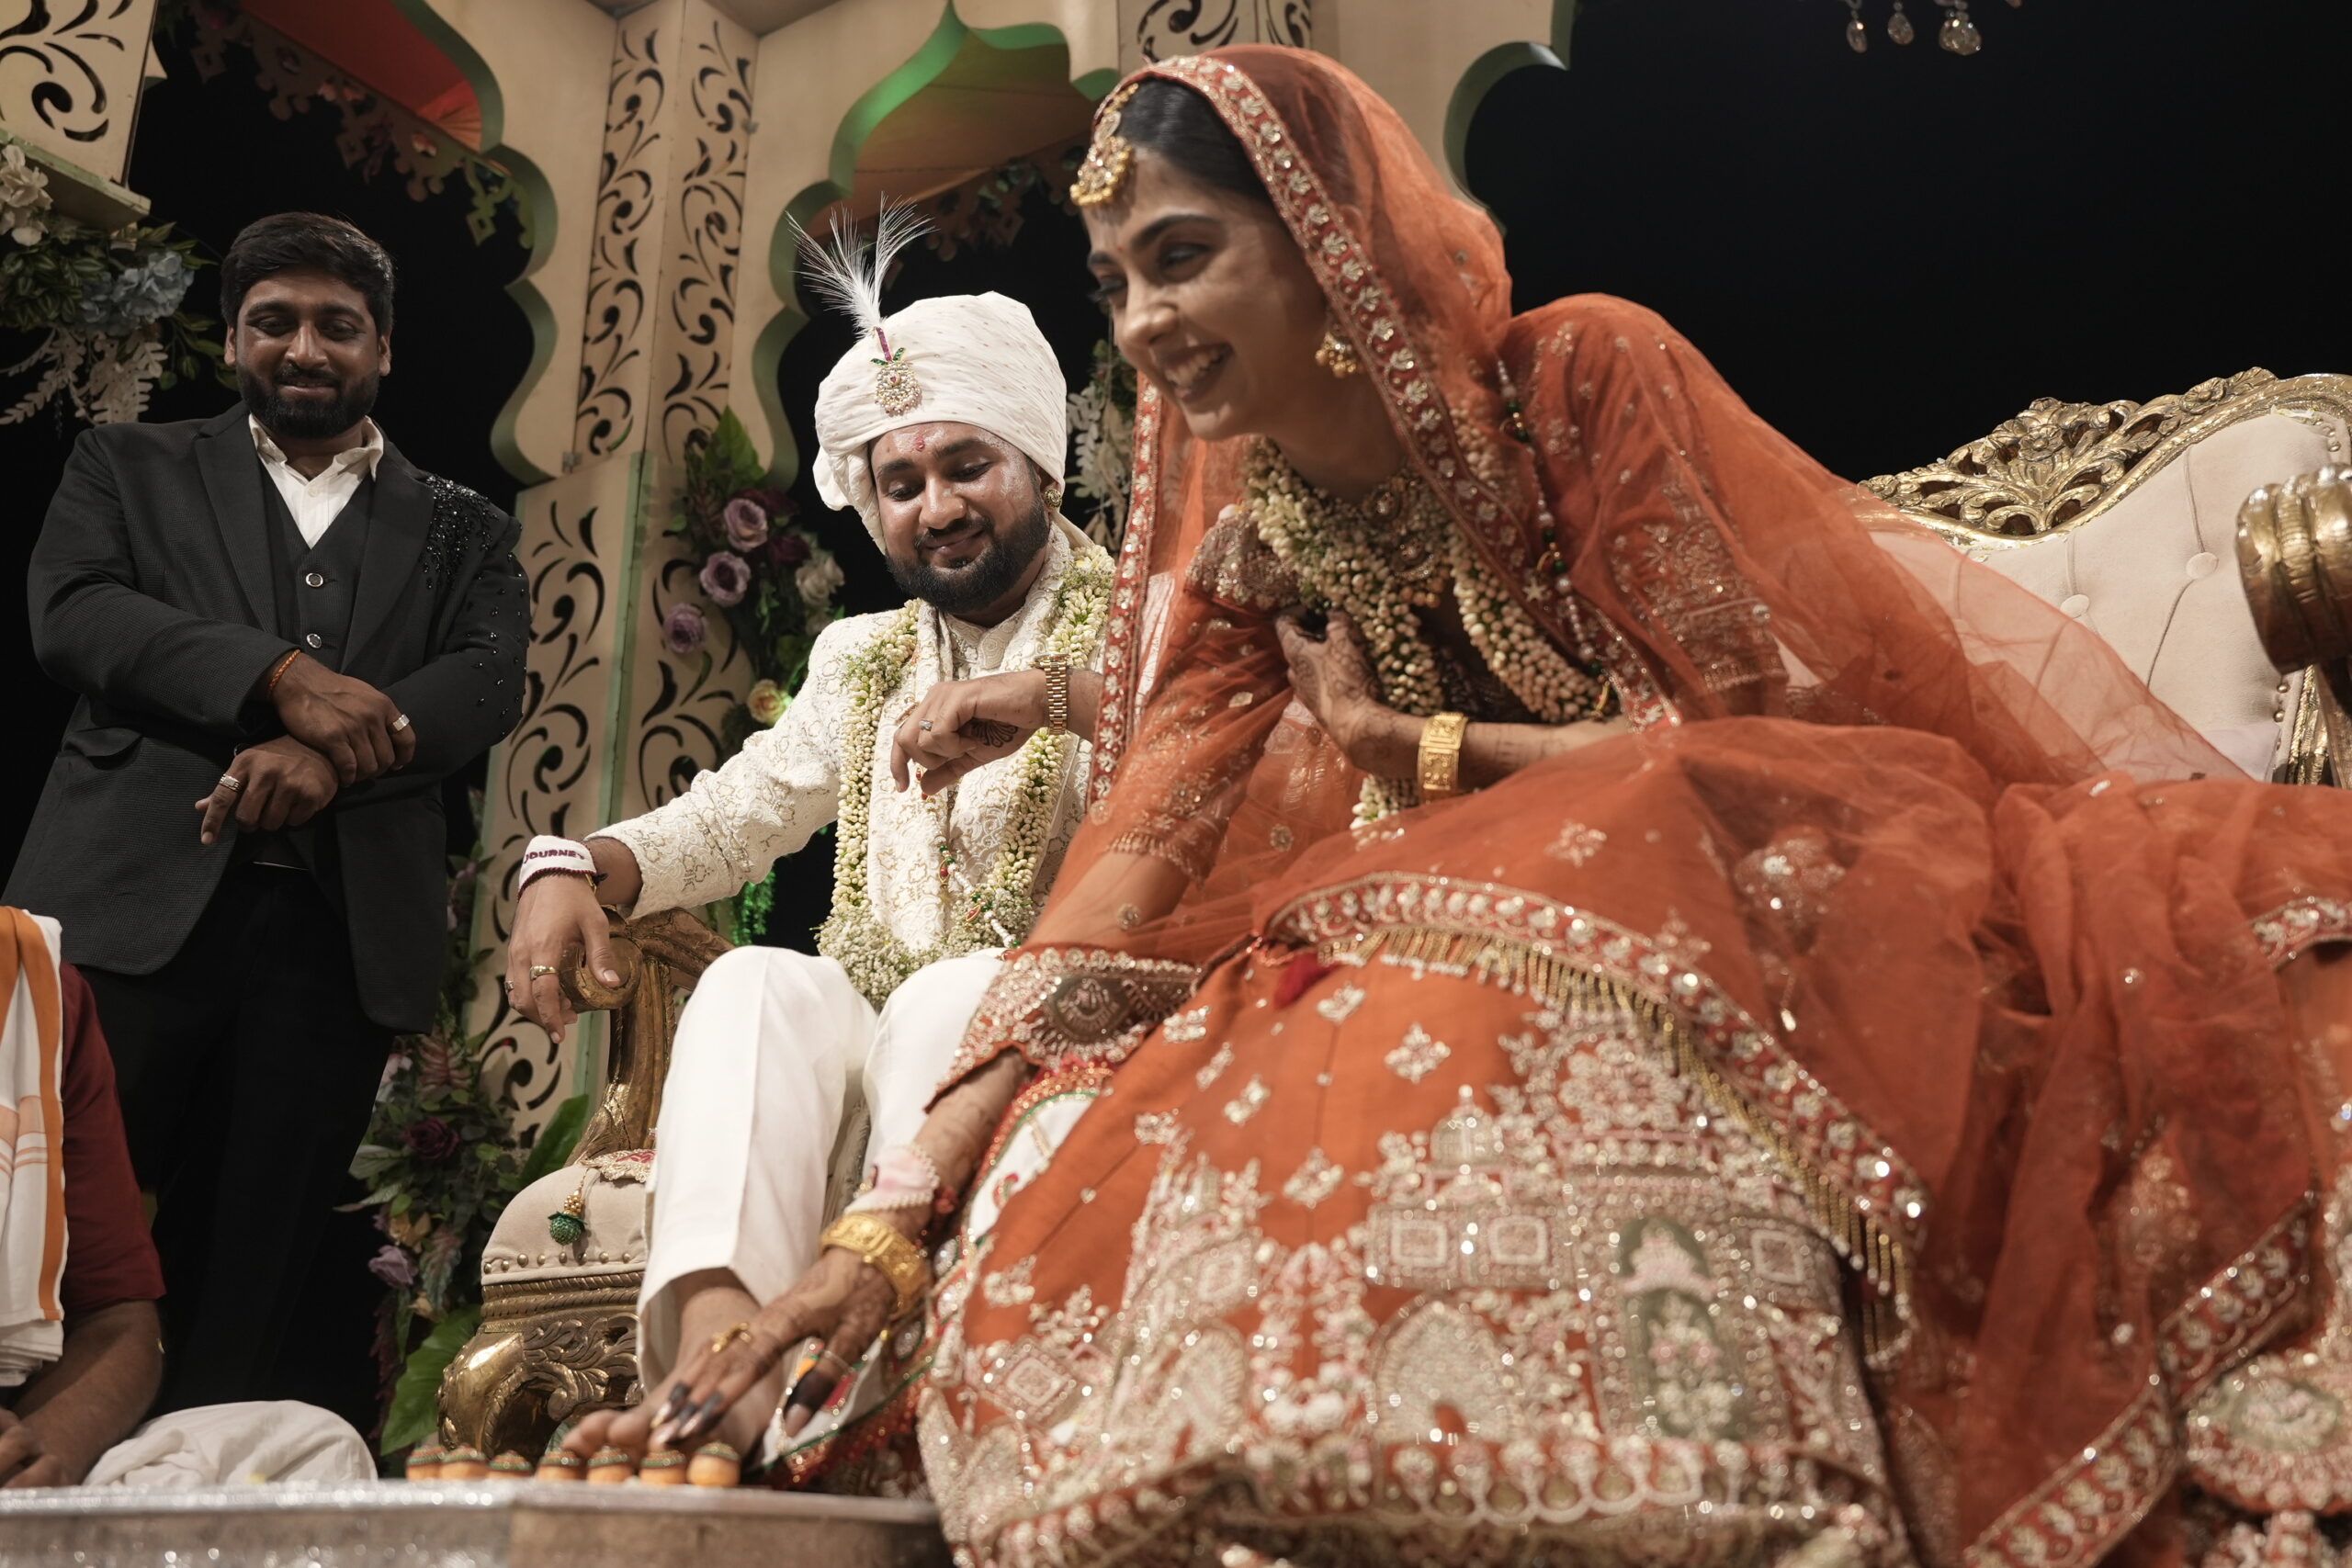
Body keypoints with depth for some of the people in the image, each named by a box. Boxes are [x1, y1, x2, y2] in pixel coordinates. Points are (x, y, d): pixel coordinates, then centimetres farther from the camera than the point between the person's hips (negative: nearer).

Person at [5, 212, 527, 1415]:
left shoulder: (460, 529, 19)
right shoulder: (130, 468, 18)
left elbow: (490, 681, 2)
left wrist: (327, 753, -16)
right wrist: (281, 676, -15)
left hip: (340, 927, 1)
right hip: (136, 900, -1)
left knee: (247, 1267, 2)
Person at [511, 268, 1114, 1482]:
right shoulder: (862, 658, 23)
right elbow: (734, 815, 22)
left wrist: (1056, 693, -26)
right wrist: (578, 866, 1)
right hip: (867, 1047, 4)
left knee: (959, 989, -34)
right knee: (754, 983, -25)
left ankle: (846, 1393, -43)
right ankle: (716, 1354, -45)